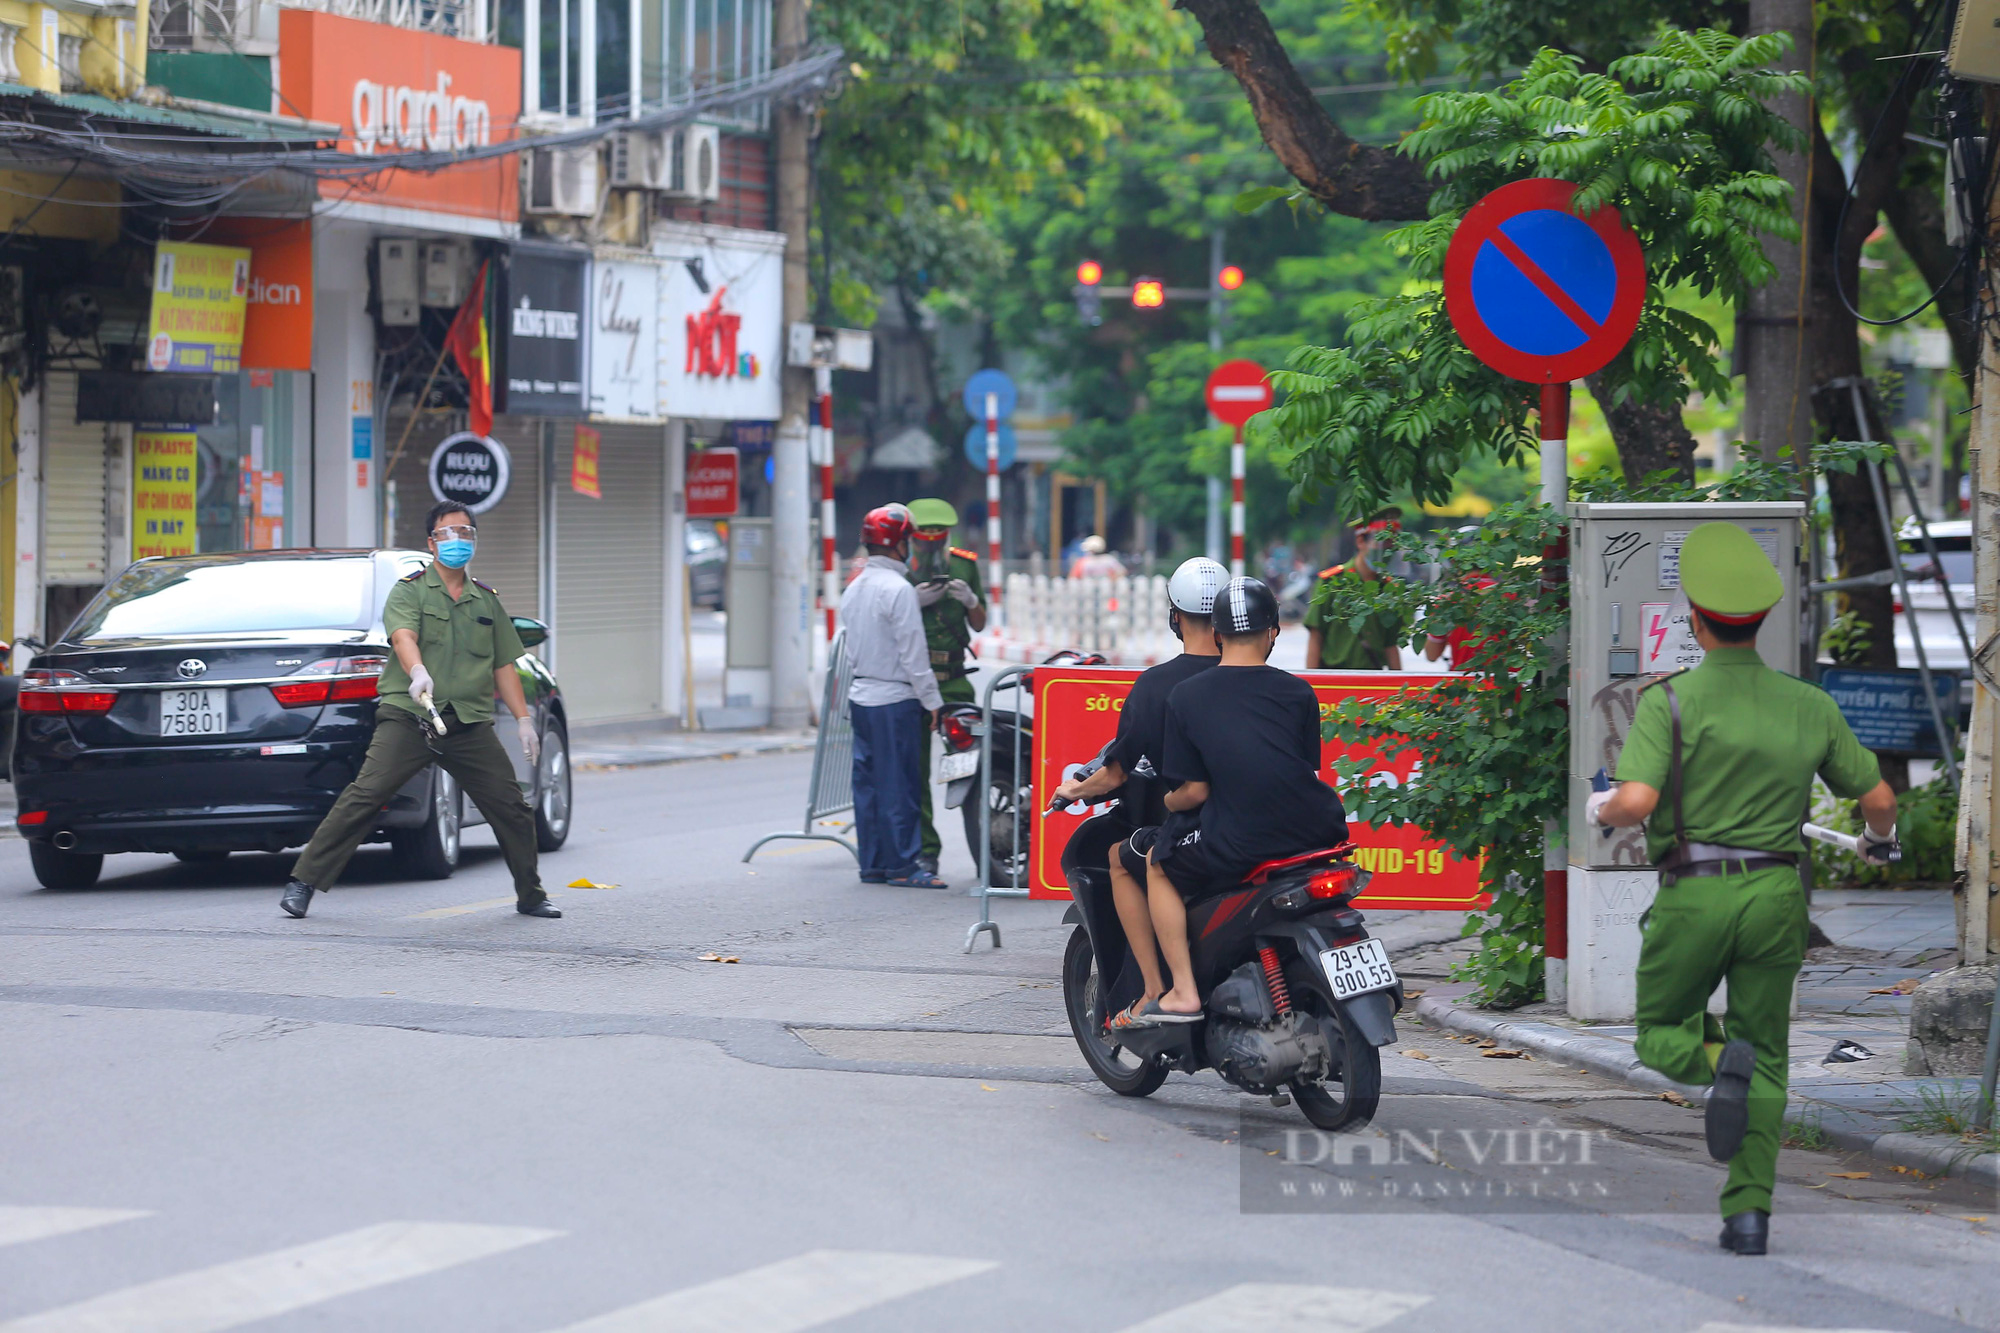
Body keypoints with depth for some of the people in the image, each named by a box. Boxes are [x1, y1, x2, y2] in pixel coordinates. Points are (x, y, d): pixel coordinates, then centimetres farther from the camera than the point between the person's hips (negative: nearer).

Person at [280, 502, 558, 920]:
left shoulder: (487, 602, 18)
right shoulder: (410, 591, 2)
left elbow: (504, 666, 22)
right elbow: (403, 636, -17)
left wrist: (524, 720, 14)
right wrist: (418, 673, -38)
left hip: (469, 724, 4)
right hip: (408, 717, -4)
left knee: (511, 806, 1)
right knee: (364, 796, -16)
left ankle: (531, 896, 20)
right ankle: (303, 883, -12)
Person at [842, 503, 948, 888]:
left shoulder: (854, 589, 12)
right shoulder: (898, 589, -14)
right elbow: (912, 652, -15)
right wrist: (931, 701, -10)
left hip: (860, 697, 8)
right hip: (895, 698, -8)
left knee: (868, 781, 9)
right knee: (898, 784, -5)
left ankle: (872, 864, 12)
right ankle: (901, 865, -4)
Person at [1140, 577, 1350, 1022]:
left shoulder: (1186, 696, 2)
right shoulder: (1298, 693, 8)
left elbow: (1194, 790, 1)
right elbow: (1308, 771, 14)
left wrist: (1170, 803, 23)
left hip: (1237, 843, -3)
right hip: (1314, 830, 3)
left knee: (1159, 865, 24)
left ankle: (1183, 991, 12)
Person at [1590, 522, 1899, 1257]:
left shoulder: (1669, 700, -8)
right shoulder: (1810, 706, 4)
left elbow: (1636, 801, -20)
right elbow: (1878, 796, 11)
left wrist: (1602, 810, 5)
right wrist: (1880, 838, 34)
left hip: (1693, 897, -3)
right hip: (1776, 896, 3)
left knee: (1659, 1036, 17)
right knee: (1768, 1061, 12)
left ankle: (1718, 1058, -17)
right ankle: (1748, 1212, 1)